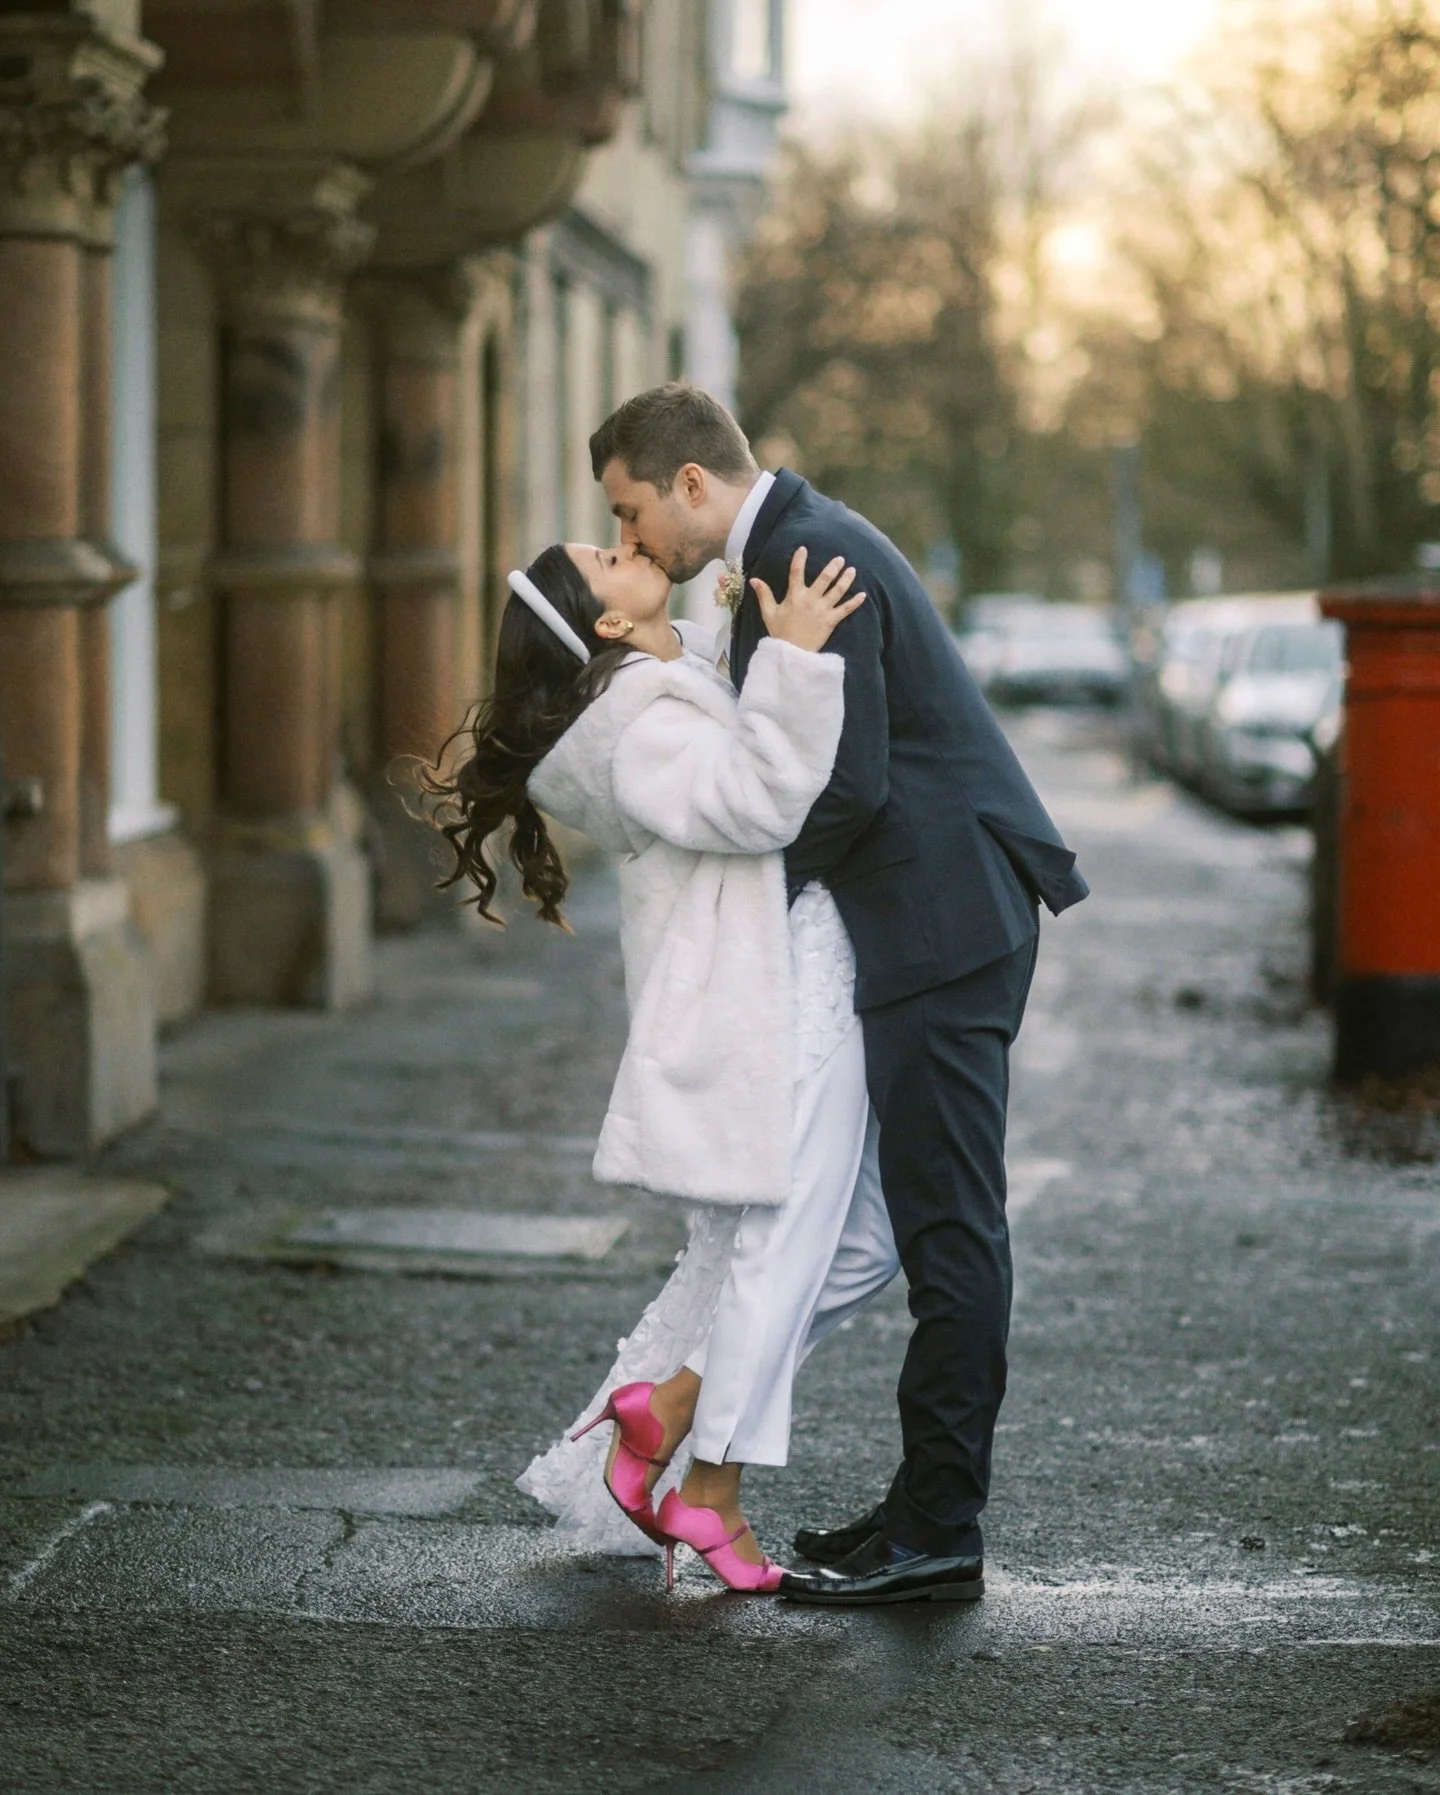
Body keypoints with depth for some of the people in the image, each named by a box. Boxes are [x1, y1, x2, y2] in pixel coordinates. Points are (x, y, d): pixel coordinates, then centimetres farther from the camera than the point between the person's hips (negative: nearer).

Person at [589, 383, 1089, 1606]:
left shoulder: (806, 555, -16)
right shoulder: (790, 547, 17)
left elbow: (849, 783, -20)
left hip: (945, 917, -11)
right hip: (932, 919, 11)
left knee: (948, 1225, -7)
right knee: (939, 1224, 12)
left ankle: (937, 1535, -4)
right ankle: (929, 1506, 18)